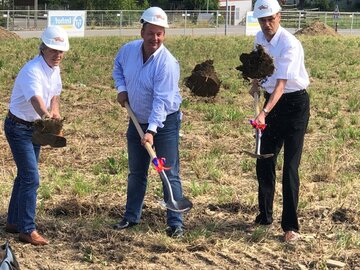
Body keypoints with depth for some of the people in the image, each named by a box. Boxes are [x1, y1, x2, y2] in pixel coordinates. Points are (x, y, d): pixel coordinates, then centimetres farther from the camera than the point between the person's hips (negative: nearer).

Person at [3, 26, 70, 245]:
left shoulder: (54, 68, -1)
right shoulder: (33, 71, -29)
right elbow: (36, 98, -49)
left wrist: (55, 111, 3)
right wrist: (45, 115, -68)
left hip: (35, 127, 9)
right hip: (18, 127, -9)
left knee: (25, 175, 17)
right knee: (31, 178, -11)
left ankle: (14, 222, 30)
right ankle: (28, 230, -3)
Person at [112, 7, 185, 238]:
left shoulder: (167, 63, -25)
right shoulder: (128, 50, -8)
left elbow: (161, 100, -29)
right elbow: (118, 67, 17)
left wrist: (151, 131, -35)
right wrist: (121, 88, 1)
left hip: (165, 122, -6)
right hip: (137, 120, 6)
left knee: (170, 173, -5)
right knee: (136, 172, 17)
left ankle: (176, 223, 0)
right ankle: (132, 216, 29)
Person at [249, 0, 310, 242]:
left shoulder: (289, 44, -23)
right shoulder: (260, 39, 0)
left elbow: (281, 85, -31)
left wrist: (264, 113, -41)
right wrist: (256, 84, 5)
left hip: (295, 103, -7)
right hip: (272, 101, 7)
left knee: (290, 167, -9)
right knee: (264, 163, 10)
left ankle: (290, 226, -2)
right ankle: (265, 216, 25)